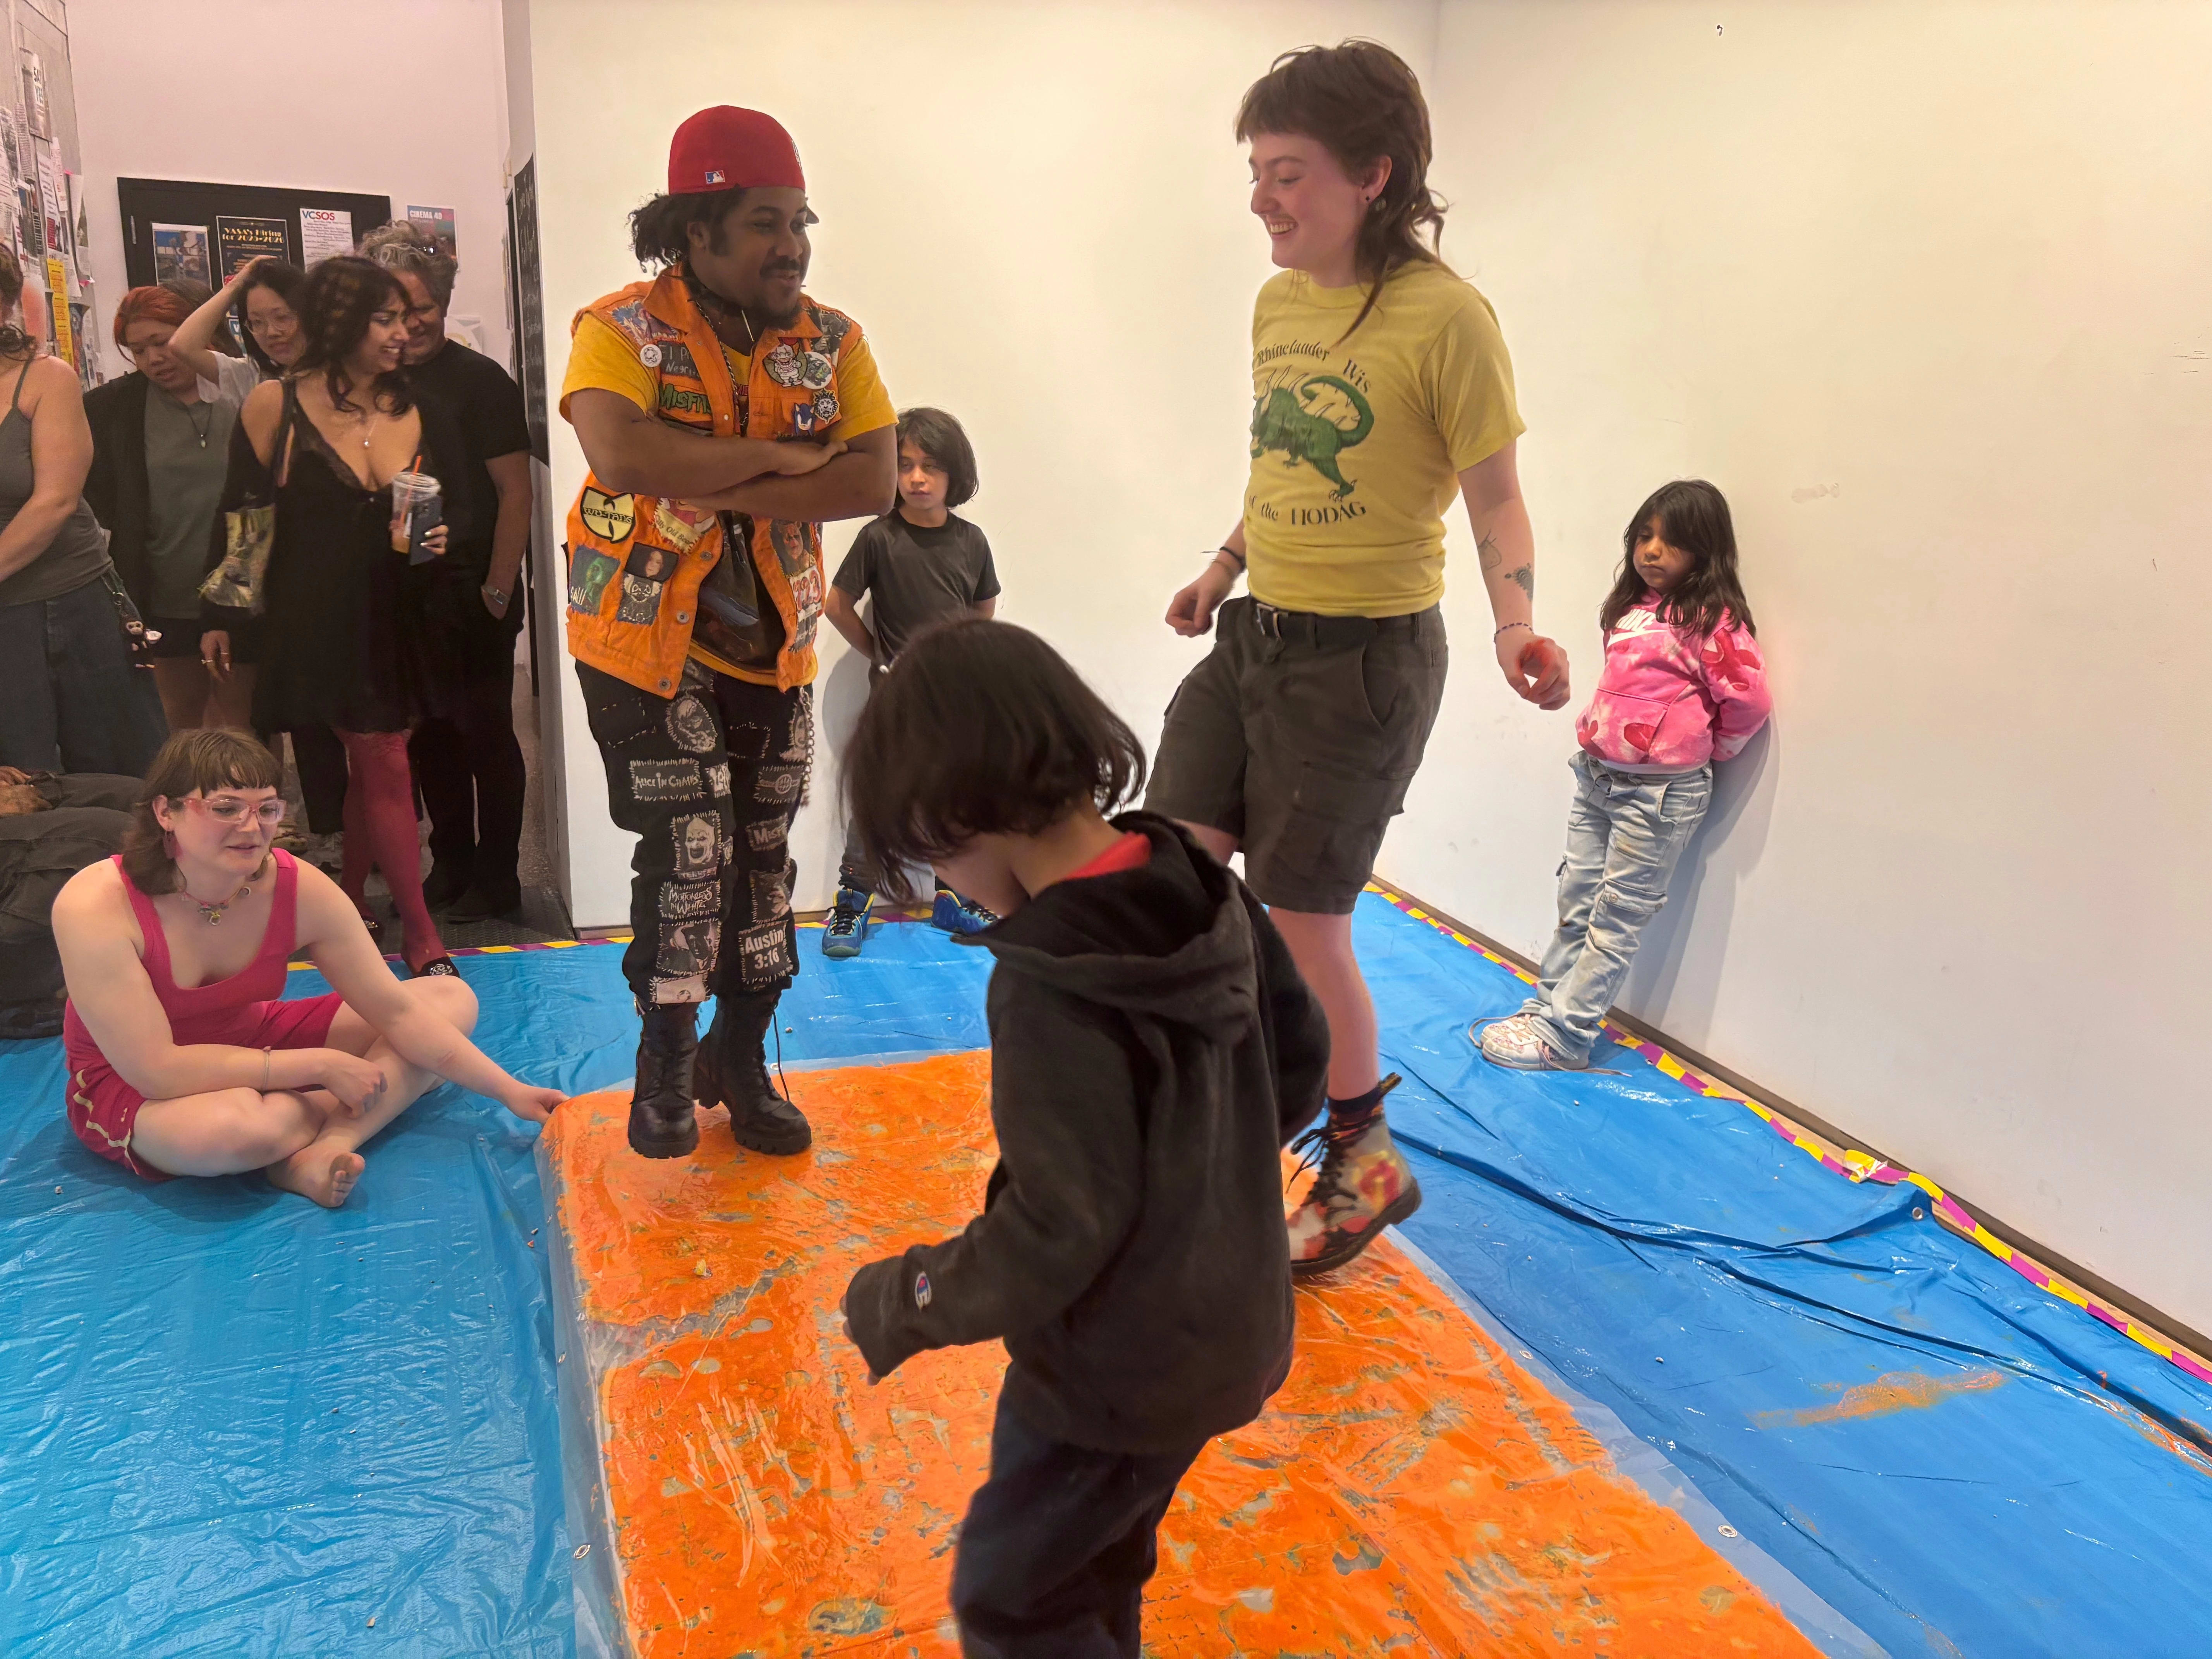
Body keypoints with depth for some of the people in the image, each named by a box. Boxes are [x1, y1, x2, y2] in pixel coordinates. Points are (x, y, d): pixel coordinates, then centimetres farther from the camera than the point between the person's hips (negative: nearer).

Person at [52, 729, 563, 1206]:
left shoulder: (300, 889, -17)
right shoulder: (94, 907, -27)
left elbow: (397, 1012, -12)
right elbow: (157, 1070, -29)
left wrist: (510, 1090, -17)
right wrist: (321, 1066, -27)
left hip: (251, 1043, 6)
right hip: (127, 1086, -5)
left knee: (452, 1000, -6)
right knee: (235, 1127, -42)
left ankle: (319, 1150, -25)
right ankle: (337, 1114, -7)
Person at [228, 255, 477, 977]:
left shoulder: (419, 411, 4)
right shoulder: (276, 406, -5)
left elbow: (462, 508, 10)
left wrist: (443, 535, -12)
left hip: (405, 615, 4)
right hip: (323, 617, -4)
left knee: (370, 765, 11)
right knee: (386, 767, -5)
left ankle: (347, 910, 28)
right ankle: (422, 939, 3)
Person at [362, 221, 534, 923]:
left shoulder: (480, 380, -6)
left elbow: (515, 490, -9)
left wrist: (497, 590, -13)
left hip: (473, 595, -5)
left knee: (486, 735, 1)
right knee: (429, 738, 13)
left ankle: (497, 879, 12)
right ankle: (450, 866, 26)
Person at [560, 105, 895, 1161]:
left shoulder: (832, 343, 1)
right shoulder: (621, 332, -10)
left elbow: (873, 481, -13)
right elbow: (622, 458, -30)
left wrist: (715, 490, -21)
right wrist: (781, 455, -22)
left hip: (771, 643, 4)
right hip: (646, 638, -4)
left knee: (763, 858, 10)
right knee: (690, 849, -8)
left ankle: (741, 1063, 28)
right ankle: (665, 1064, 16)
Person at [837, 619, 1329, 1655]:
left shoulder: (1050, 984, -31)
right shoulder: (1201, 887, -8)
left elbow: (1060, 1227, -27)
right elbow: (1299, 1061, 4)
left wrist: (906, 1305, -12)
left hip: (1119, 1361, -8)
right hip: (1225, 1320, 8)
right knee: (1097, 1564, 28)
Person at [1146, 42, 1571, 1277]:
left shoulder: (1445, 318, -14)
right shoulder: (1276, 303, 8)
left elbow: (1496, 498, -12)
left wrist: (1517, 621, -27)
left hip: (1366, 655, -7)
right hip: (1257, 632, 8)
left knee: (1306, 924, 0)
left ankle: (1367, 1163, 25)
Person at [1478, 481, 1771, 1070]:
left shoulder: (1711, 621, -13)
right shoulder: (1632, 608, 9)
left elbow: (1749, 699, -16)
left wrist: (1707, 751, -2)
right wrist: (1597, 742, 14)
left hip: (1660, 793, -7)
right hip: (1596, 776, 7)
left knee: (1618, 917, 0)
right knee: (1576, 902, 12)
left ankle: (1562, 1036, 1)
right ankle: (1548, 1005, 20)